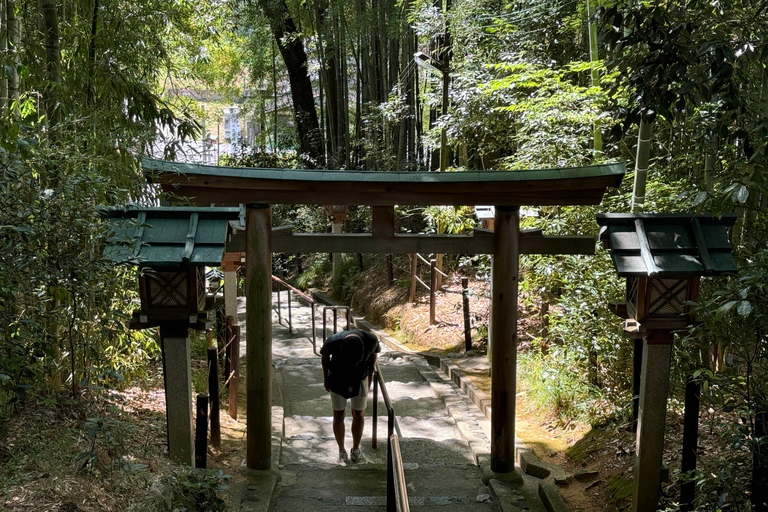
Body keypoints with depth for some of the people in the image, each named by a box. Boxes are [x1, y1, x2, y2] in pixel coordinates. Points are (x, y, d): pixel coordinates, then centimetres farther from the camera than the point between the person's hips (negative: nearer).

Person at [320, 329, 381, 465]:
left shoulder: (371, 340, -32)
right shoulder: (332, 342, -34)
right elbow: (324, 354, -9)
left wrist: (370, 374, 3)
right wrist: (325, 377, 0)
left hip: (360, 379, 1)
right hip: (337, 379, -1)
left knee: (359, 415, 8)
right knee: (339, 415, 5)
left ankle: (356, 450, 25)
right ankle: (342, 451, 21)